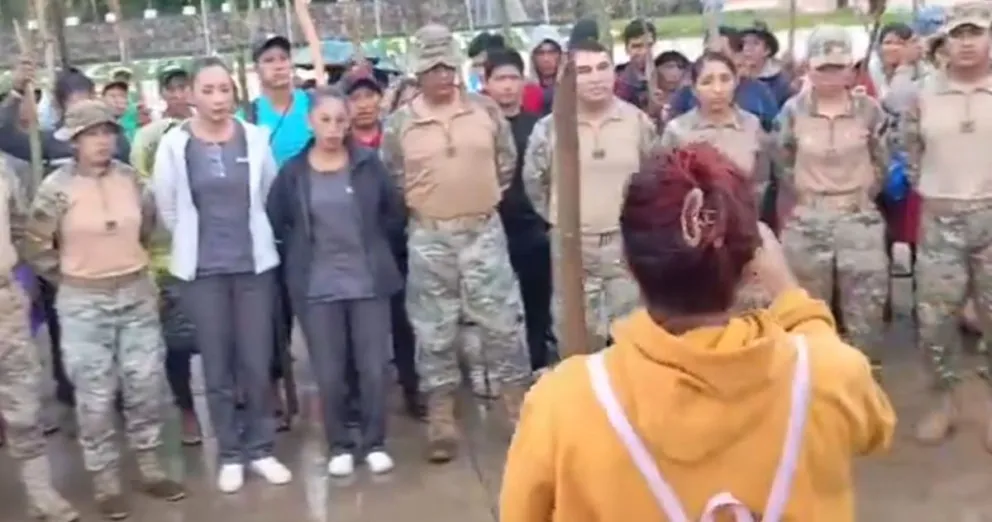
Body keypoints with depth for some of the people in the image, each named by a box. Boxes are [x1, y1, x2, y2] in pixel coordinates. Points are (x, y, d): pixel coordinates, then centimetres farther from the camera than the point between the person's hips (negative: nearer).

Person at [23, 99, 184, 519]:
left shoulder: (130, 178, 0)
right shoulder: (56, 187, -11)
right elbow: (35, 247, -4)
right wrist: (70, 278, 2)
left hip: (137, 295, 4)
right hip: (83, 304, -3)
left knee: (146, 385, 9)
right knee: (95, 396, 4)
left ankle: (150, 468, 24)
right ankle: (105, 481, 17)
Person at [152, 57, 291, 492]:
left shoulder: (255, 138, -1)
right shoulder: (174, 145, -6)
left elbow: (270, 198, 7)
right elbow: (167, 209, 1)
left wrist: (251, 238, 11)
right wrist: (196, 243, 10)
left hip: (255, 264, 1)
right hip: (202, 270, -1)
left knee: (257, 363, 4)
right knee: (217, 368, 6)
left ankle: (261, 448, 19)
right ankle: (230, 454, 19)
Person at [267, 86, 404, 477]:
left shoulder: (369, 164, -2)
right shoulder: (293, 173, -2)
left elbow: (395, 213, 7)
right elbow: (275, 223, 6)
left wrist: (373, 244, 4)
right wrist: (301, 256, 4)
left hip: (369, 283, 0)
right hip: (317, 288, 0)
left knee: (374, 369, 4)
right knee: (329, 375, 5)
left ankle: (374, 444, 21)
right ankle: (339, 446, 22)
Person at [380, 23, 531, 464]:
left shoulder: (486, 110, 0)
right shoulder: (399, 124, -3)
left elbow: (507, 161, 10)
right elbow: (391, 180, 5)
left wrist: (487, 196, 7)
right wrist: (417, 210, 2)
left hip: (484, 230, 1)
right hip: (429, 237, 0)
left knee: (502, 323, 5)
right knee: (434, 332, 7)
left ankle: (521, 410, 19)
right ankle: (441, 422, 18)